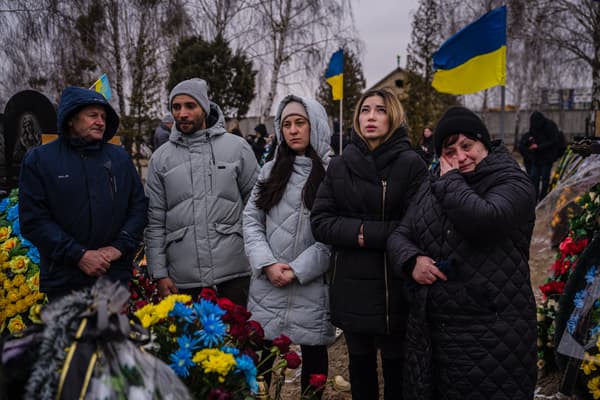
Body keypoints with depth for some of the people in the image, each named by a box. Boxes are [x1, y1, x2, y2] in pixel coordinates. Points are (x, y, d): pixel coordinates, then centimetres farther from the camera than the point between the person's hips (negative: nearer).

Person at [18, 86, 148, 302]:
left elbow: (139, 206, 9)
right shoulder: (39, 159, 0)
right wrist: (79, 255, -14)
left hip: (116, 276, 2)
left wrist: (120, 246, -7)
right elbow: (33, 219, -6)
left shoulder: (120, 157, 8)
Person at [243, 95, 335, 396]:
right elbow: (251, 221, 6)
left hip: (312, 285, -3)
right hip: (267, 285, 3)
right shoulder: (270, 171, 12)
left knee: (313, 353, 10)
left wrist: (297, 270, -13)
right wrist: (267, 263, -9)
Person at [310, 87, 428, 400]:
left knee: (395, 367, 8)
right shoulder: (339, 166, 5)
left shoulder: (411, 164, -6)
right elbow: (319, 222, -1)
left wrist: (365, 233, -15)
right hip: (351, 286, 3)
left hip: (394, 286, -3)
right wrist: (358, 233, -16)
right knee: (360, 365, 16)